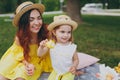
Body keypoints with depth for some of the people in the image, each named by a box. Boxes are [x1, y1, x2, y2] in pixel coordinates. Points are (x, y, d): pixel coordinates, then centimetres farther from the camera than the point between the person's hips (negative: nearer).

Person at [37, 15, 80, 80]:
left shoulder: (72, 46, -15)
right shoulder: (51, 44, -12)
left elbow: (76, 59, 1)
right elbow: (40, 54, -10)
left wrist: (74, 66, -20)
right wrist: (41, 47, -31)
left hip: (68, 72, -2)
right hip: (56, 71, 3)